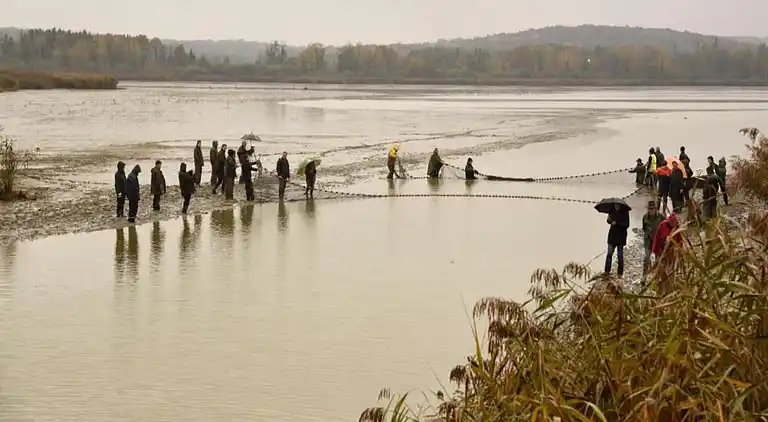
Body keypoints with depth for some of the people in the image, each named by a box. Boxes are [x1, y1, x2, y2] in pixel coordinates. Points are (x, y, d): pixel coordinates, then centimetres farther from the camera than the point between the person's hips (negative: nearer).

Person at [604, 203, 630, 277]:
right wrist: (609, 220, -7)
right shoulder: (613, 211, 5)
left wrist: (617, 223, -22)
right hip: (612, 234, 4)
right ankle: (607, 271, 3)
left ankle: (620, 273, 9)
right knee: (609, 253, -1)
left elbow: (626, 225, -13)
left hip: (621, 236, -4)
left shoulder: (624, 212, -8)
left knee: (620, 254, 2)